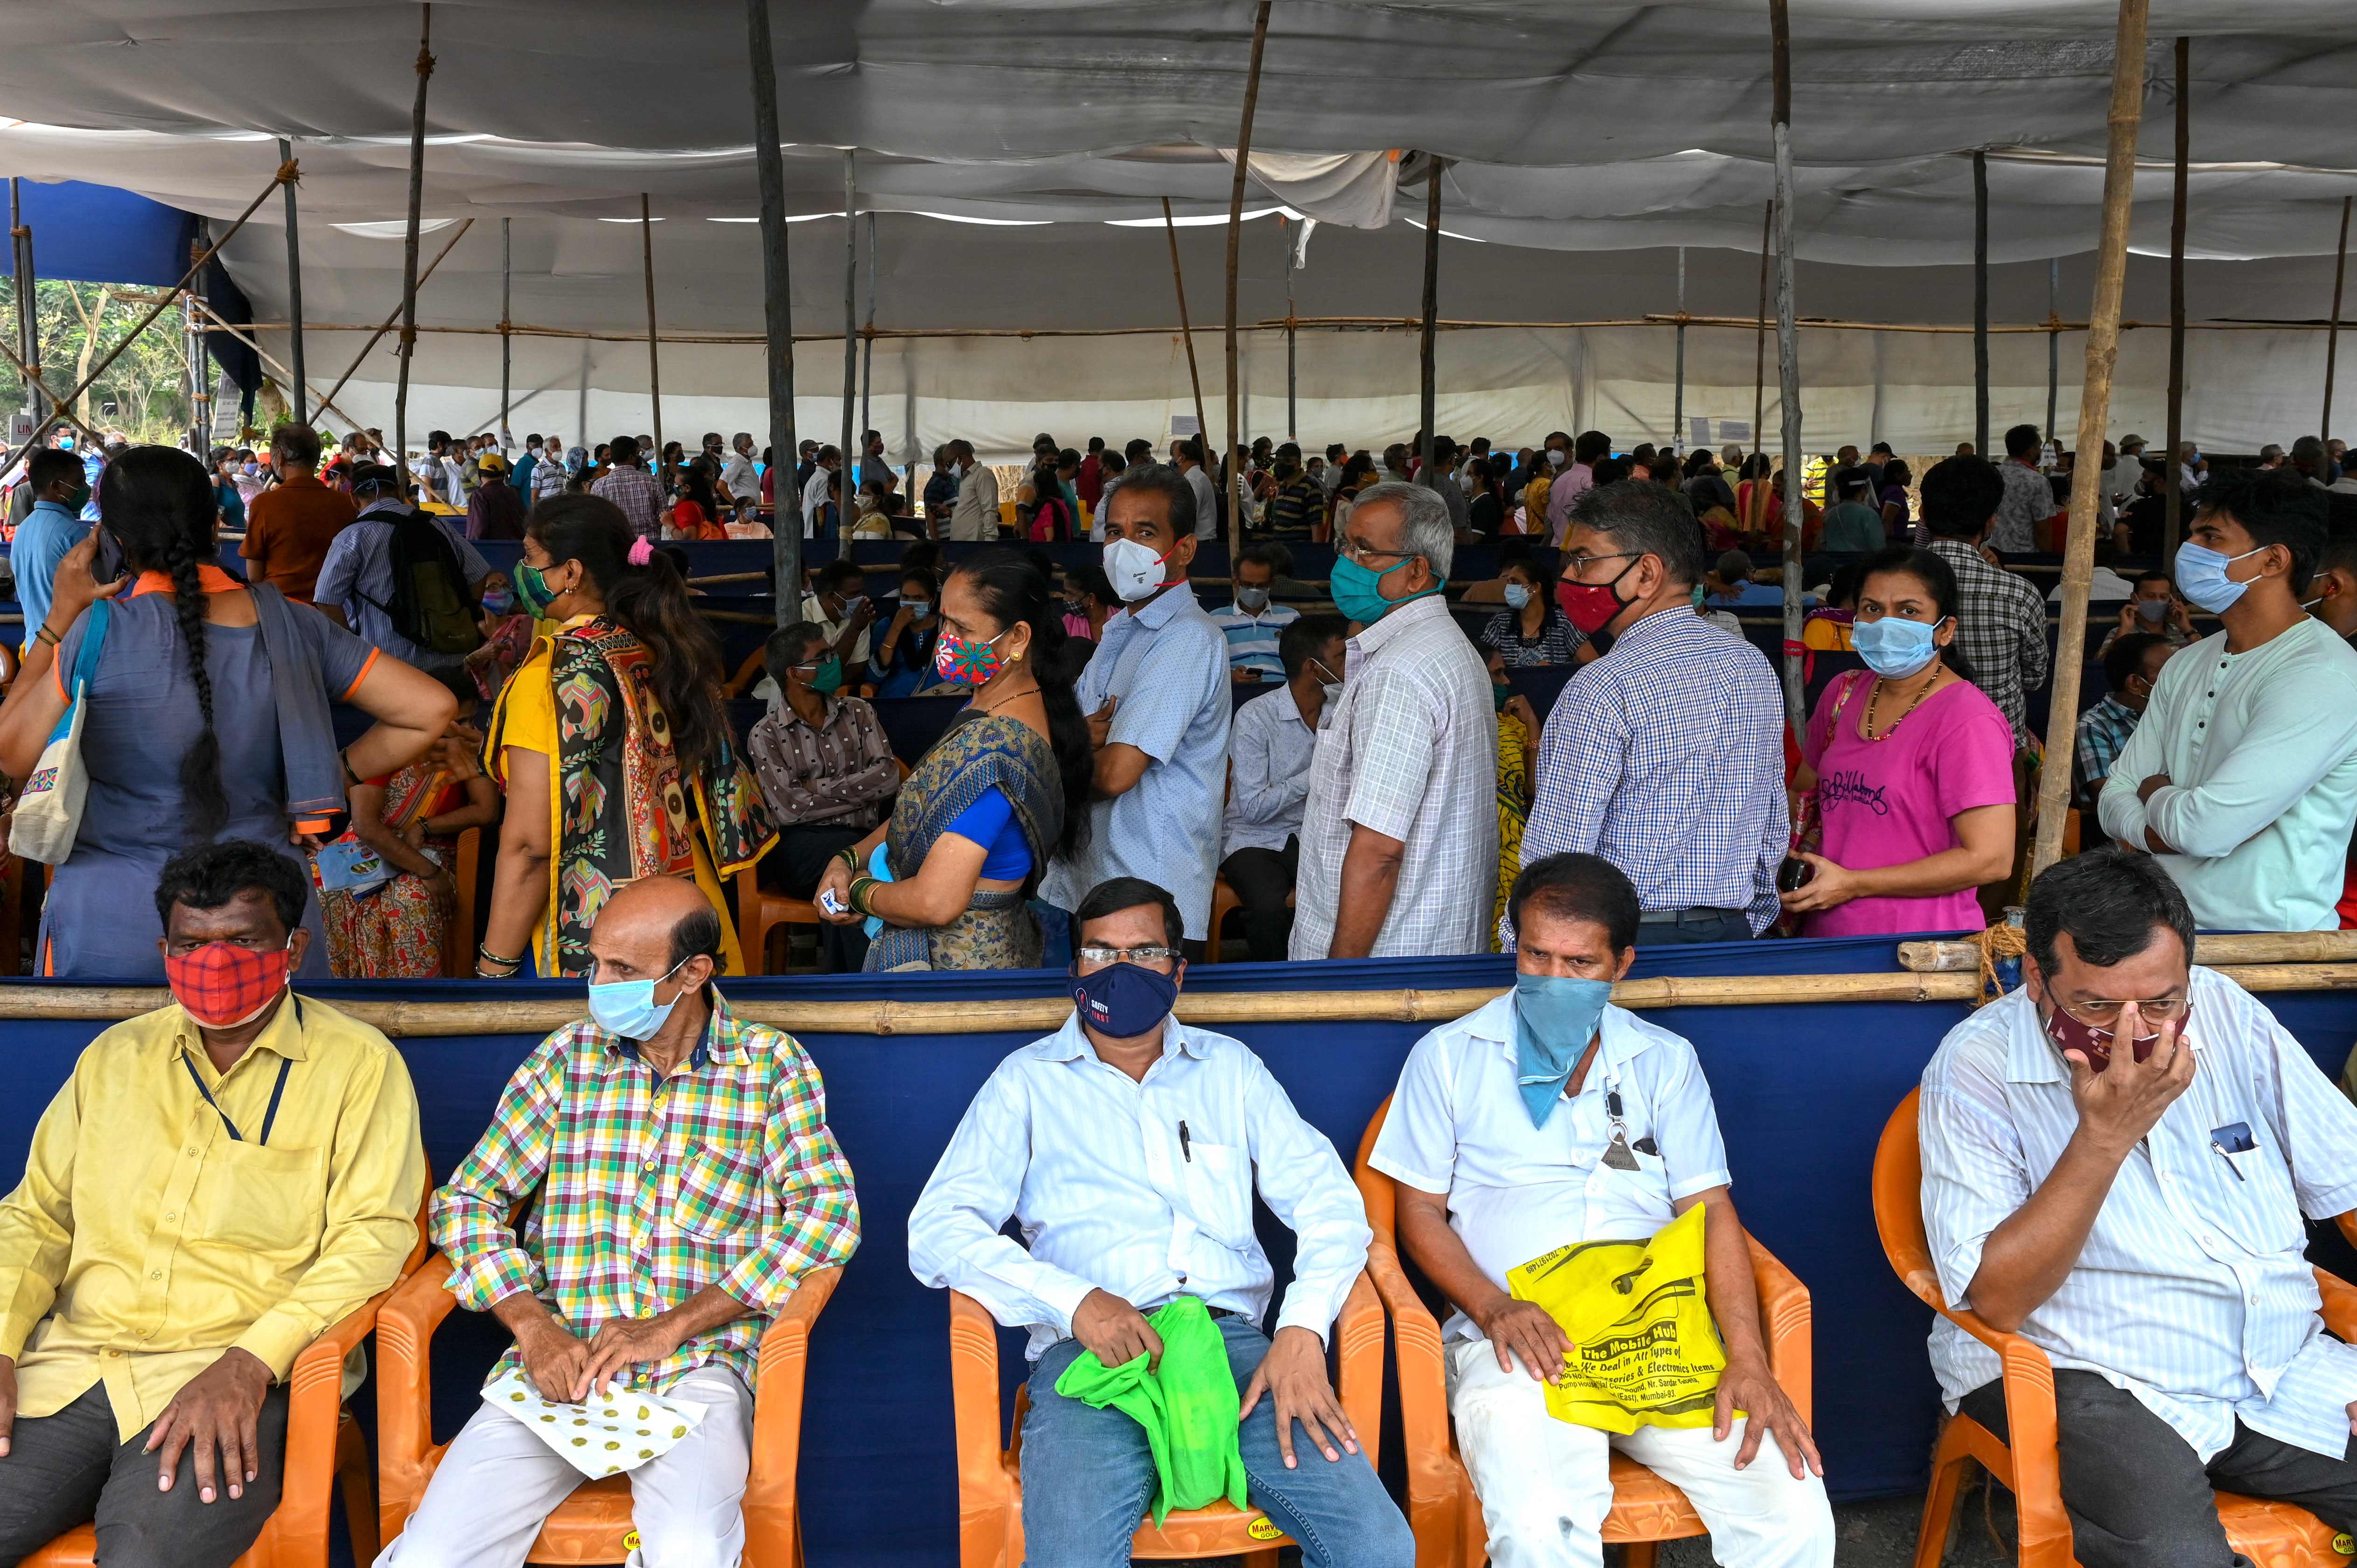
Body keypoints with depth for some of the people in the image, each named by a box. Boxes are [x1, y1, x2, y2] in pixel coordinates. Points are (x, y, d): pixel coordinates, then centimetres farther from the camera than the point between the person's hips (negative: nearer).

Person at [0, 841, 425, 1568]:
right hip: (66, 1367, 5)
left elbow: (374, 1233, -6)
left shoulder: (358, 1063, 2)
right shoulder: (114, 1057, 18)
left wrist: (250, 1363, -17)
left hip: (237, 1378, -5)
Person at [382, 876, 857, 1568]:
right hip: (558, 1362, 3)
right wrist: (533, 1327, -8)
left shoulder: (771, 1064, 3)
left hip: (696, 1370, -2)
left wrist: (672, 1326, -13)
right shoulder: (566, 1057, 10)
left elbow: (829, 1210, -7)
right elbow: (468, 1201, 10)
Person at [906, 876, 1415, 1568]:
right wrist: (1074, 1301, -12)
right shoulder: (1029, 1081, 15)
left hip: (1232, 1338, 2)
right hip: (1093, 1350, -2)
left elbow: (1328, 1199, 13)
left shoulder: (1229, 1069, 21)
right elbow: (938, 1231, 4)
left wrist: (1303, 1331, -7)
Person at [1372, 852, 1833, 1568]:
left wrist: (1749, 1361, -6)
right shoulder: (1449, 1057, 10)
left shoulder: (1666, 1061, 16)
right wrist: (1495, 1308, -11)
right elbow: (1420, 1212, 9)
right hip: (1519, 1340, -2)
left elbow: (1712, 1213, 10)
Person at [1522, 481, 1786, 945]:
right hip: (1734, 932, 8)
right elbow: (1775, 835, 14)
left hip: (1625, 942, -8)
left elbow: (1555, 859, -19)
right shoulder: (1756, 667, 8)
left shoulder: (1603, 690, -18)